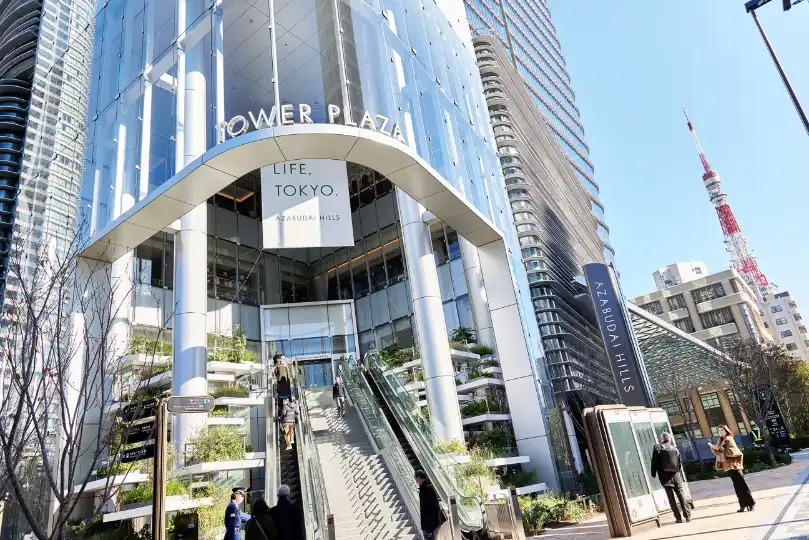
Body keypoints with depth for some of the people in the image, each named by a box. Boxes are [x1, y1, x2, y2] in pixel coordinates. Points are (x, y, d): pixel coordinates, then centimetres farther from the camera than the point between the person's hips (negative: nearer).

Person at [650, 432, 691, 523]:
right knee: (681, 495, 10)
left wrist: (653, 474, 4)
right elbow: (680, 462, 7)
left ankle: (678, 518, 2)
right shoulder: (674, 448, 4)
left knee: (671, 497, 2)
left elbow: (654, 462, -7)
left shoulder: (657, 448, -6)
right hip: (676, 475, 3)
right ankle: (687, 515, 11)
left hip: (665, 477, -3)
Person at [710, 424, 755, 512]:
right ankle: (743, 505, 13)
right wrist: (713, 448, 0)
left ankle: (751, 504, 1)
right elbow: (718, 454, 18)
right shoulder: (721, 441, 15)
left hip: (733, 466, -8)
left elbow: (732, 452, -22)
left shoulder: (728, 439, -9)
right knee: (737, 487, 10)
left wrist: (720, 448, -22)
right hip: (728, 466, 8)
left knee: (742, 485, -5)